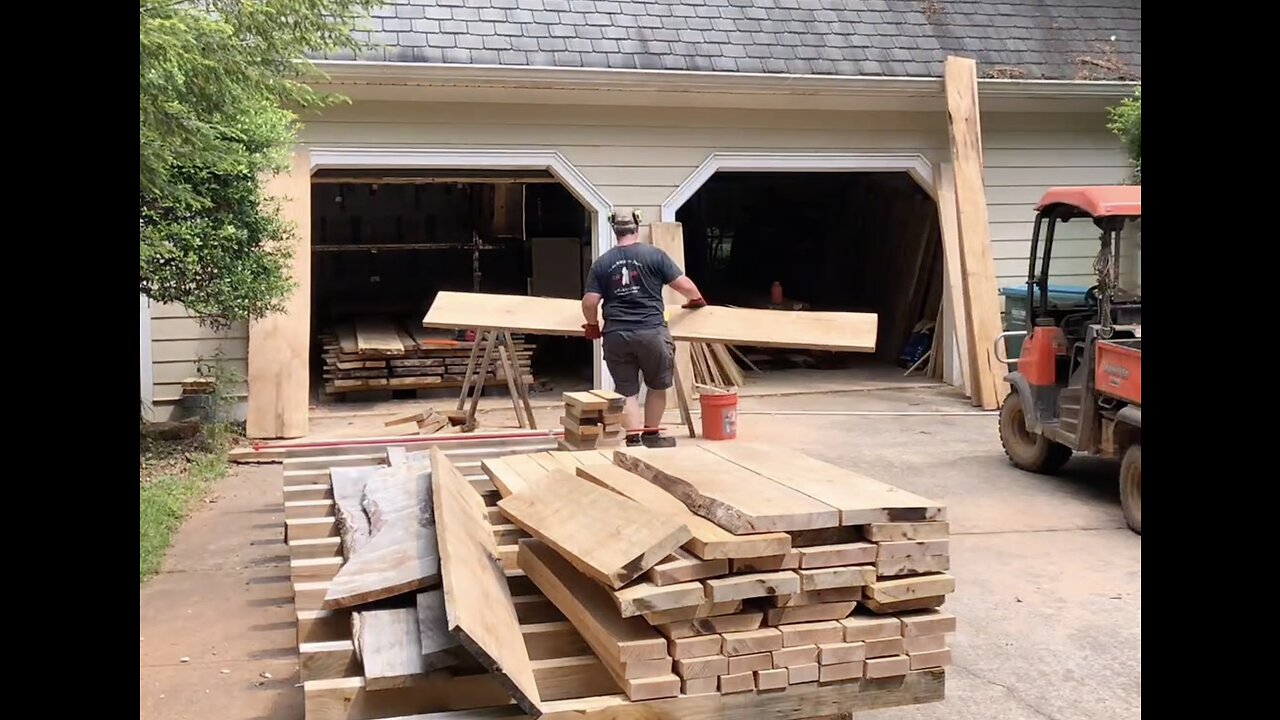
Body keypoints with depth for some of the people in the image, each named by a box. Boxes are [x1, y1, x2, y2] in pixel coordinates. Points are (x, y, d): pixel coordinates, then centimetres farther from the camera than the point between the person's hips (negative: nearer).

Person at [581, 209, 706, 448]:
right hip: (651, 332, -2)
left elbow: (589, 302, 3)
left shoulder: (601, 263, 8)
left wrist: (593, 326, 21)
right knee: (658, 386, 17)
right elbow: (685, 286, 1)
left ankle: (633, 439, 4)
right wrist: (696, 299, 22)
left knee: (627, 390, 10)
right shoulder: (654, 255, 1)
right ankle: (651, 435, 25)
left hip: (615, 335, 2)